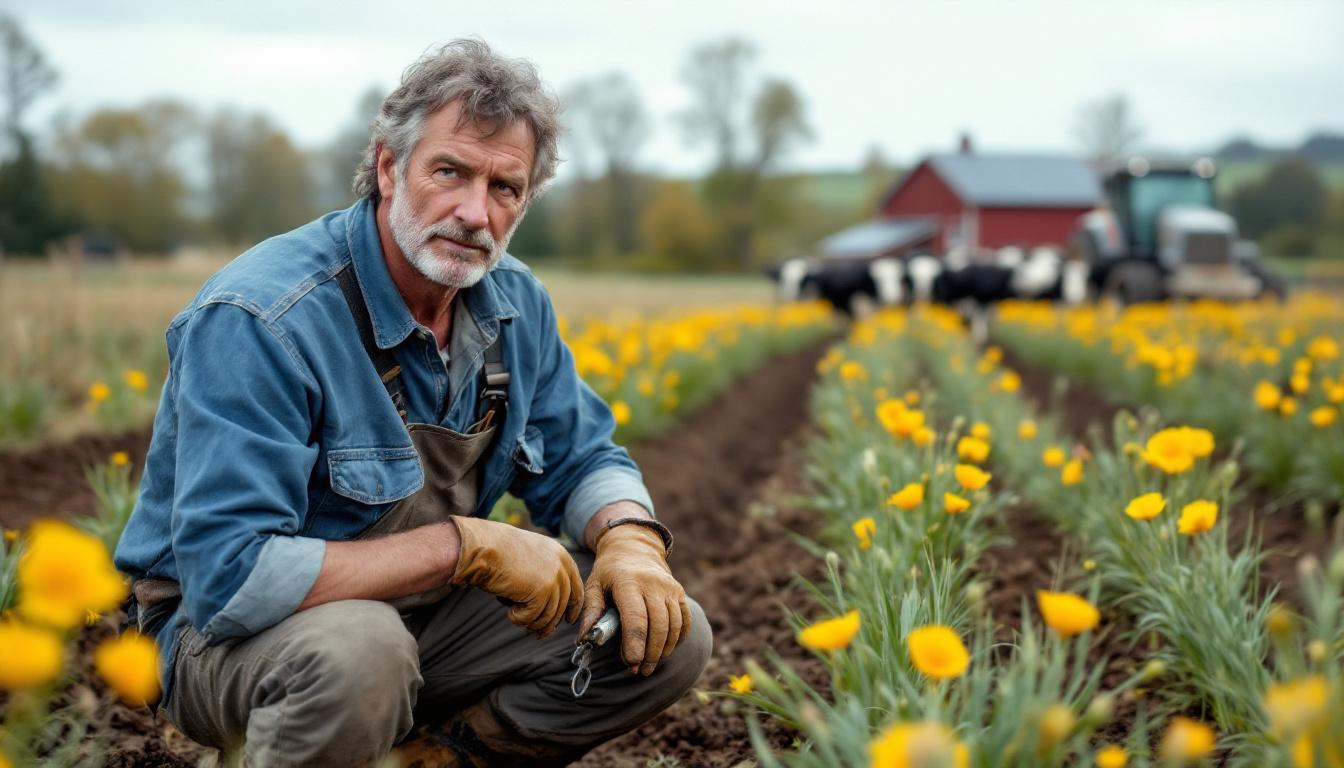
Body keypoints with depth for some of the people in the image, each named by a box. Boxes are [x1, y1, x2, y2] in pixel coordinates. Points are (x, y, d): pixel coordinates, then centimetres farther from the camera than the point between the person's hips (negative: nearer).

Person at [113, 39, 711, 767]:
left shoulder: (514, 304, -2)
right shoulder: (256, 321, -26)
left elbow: (582, 461, 10)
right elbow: (231, 577, -33)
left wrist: (629, 537, -15)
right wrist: (467, 545, -31)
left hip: (425, 616, 7)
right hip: (233, 636, -6)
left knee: (668, 637, -7)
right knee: (356, 653, -41)